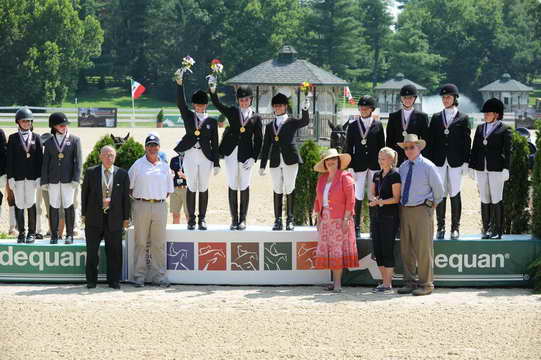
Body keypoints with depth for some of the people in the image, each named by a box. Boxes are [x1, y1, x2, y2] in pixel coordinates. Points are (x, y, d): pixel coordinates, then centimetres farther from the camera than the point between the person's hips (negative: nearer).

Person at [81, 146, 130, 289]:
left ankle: (114, 281, 12)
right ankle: (91, 281, 13)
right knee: (92, 251, 4)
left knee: (114, 251, 3)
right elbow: (84, 193, 7)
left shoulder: (122, 174, 3)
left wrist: (126, 218, 4)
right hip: (94, 217, 0)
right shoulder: (91, 172, 3)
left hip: (114, 218, 0)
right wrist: (84, 214, 4)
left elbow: (126, 197, 6)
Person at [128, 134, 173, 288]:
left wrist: (159, 199, 8)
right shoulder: (137, 165, 4)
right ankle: (139, 276, 4)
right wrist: (138, 198, 1)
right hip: (141, 206, -2)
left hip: (159, 206, 2)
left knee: (159, 243, 3)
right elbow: (128, 187, 7)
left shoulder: (164, 167, 12)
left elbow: (169, 190, 19)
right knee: (140, 242, 0)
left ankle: (158, 276, 8)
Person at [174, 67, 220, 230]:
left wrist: (216, 163, 2)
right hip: (190, 156, 0)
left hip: (205, 158, 0)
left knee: (203, 188, 4)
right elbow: (180, 102, -7)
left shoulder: (212, 121, 6)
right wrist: (179, 83, -19)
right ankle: (191, 219, 8)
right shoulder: (188, 116, 8)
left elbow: (215, 143, 5)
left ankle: (202, 219, 10)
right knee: (191, 188, 3)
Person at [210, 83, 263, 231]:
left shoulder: (255, 117, 6)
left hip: (246, 155, -1)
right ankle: (234, 219, 9)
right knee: (232, 186, 3)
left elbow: (258, 140, 4)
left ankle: (243, 219, 10)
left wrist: (253, 158, -5)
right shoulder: (232, 112, 10)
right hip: (231, 153, 1)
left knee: (244, 186, 2)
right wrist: (212, 91, -19)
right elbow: (217, 104, -1)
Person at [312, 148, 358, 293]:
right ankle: (334, 280, 8)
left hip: (339, 220, -6)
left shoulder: (345, 177, -5)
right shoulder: (322, 179, 15)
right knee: (327, 249, 2)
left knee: (337, 249, -8)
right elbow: (318, 199, 20)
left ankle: (338, 283, -7)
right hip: (325, 219, 6)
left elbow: (350, 199, -9)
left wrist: (346, 219, -14)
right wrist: (318, 218, 13)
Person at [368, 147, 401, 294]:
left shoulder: (395, 175, -8)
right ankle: (384, 282, 16)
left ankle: (388, 285, -3)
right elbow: (372, 193, 17)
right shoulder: (377, 175, 14)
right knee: (377, 249, 7)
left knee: (387, 249, -7)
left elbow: (396, 198, -11)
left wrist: (380, 201, -21)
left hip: (390, 216, -8)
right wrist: (375, 199, -6)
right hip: (378, 215, 8)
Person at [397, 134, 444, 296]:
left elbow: (438, 189, 0)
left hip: (422, 210, -6)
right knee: (406, 248, 8)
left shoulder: (428, 166, -6)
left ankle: (426, 284, 1)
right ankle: (409, 282, 17)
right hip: (405, 210, 6)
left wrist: (432, 204, 9)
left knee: (423, 249, -5)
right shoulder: (403, 167, 11)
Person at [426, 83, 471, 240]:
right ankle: (441, 227, 8)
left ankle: (455, 227, 7)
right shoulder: (436, 117, 11)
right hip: (439, 161, 2)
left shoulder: (462, 118, 3)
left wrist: (465, 162, -4)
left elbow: (467, 142, 2)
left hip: (456, 162, -2)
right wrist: (429, 160, 3)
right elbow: (430, 140, 9)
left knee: (455, 194, 1)